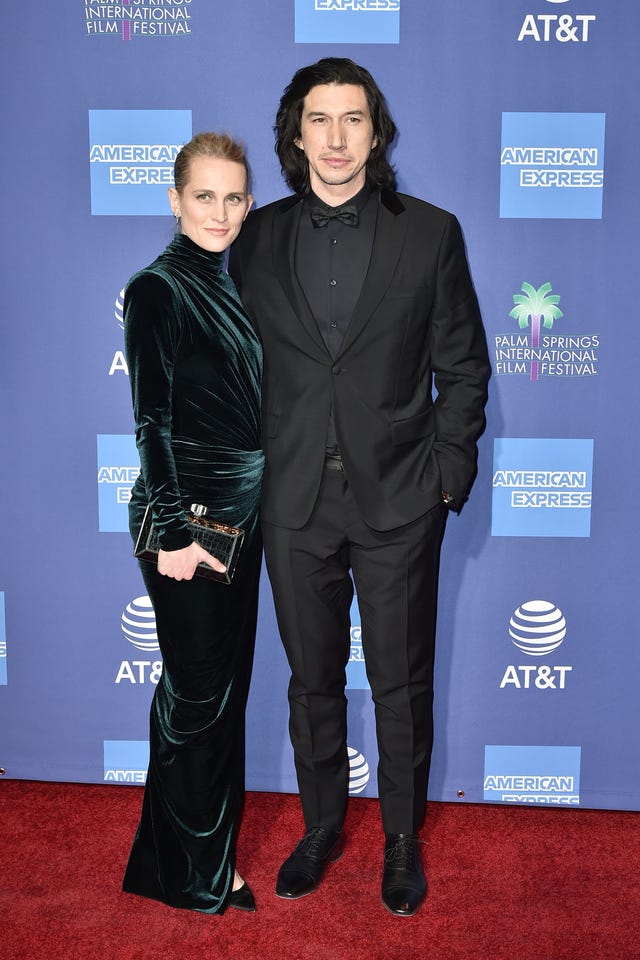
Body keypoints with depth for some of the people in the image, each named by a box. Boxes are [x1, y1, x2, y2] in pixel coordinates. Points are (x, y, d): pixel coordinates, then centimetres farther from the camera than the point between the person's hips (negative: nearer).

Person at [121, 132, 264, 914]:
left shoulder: (234, 285, 11)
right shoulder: (157, 289, -10)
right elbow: (153, 419, -14)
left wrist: (261, 504, 14)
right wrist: (175, 531, -16)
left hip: (244, 510, 8)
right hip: (188, 515, -7)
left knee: (228, 684, 15)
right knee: (197, 691, 3)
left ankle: (212, 847, 32)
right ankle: (190, 870, 23)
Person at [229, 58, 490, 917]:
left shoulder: (431, 233, -1)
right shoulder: (257, 237, 4)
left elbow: (463, 365, 2)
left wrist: (448, 473, -5)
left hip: (398, 502, -1)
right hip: (295, 503, 2)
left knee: (402, 685, 11)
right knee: (313, 680, 16)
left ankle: (402, 838, 33)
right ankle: (321, 826, 37)